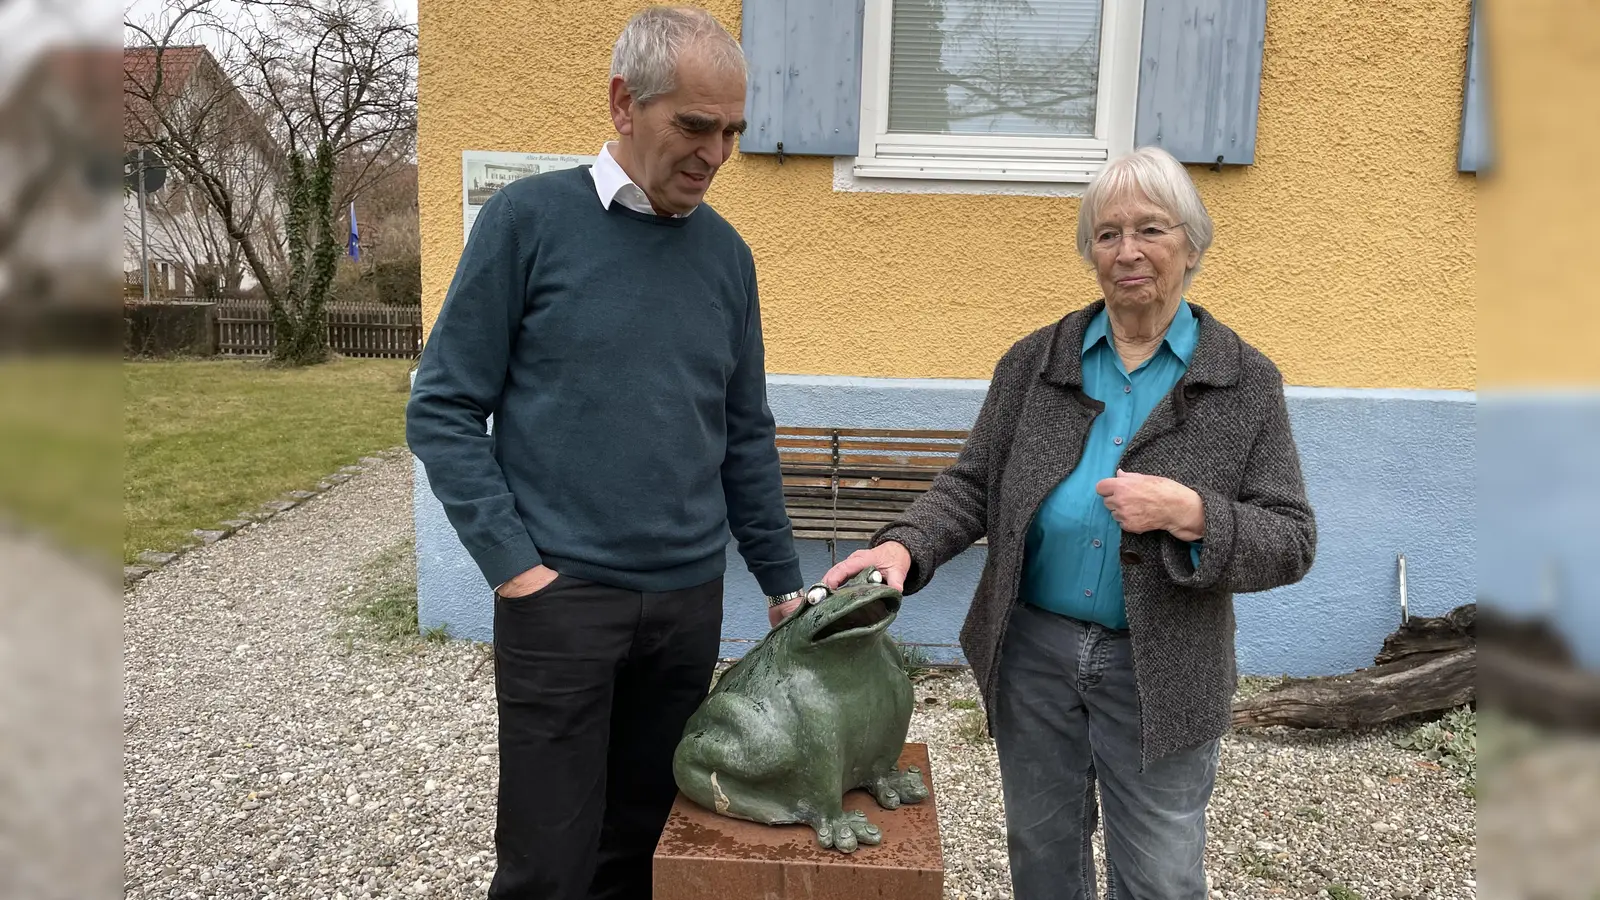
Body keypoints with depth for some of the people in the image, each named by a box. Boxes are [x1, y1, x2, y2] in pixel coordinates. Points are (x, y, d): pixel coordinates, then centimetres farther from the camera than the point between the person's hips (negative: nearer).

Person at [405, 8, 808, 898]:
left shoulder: (726, 252, 7)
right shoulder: (530, 217, -5)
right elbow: (444, 409, -4)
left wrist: (783, 582, 13)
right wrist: (512, 562, -10)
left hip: (689, 600, 4)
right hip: (561, 594, -3)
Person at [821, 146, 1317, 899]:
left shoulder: (1245, 383, -5)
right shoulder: (1033, 363, 0)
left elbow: (1290, 544, -6)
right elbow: (973, 484, -1)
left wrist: (1189, 514, -24)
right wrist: (905, 545, -19)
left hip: (1157, 674, -2)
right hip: (1032, 653, 2)